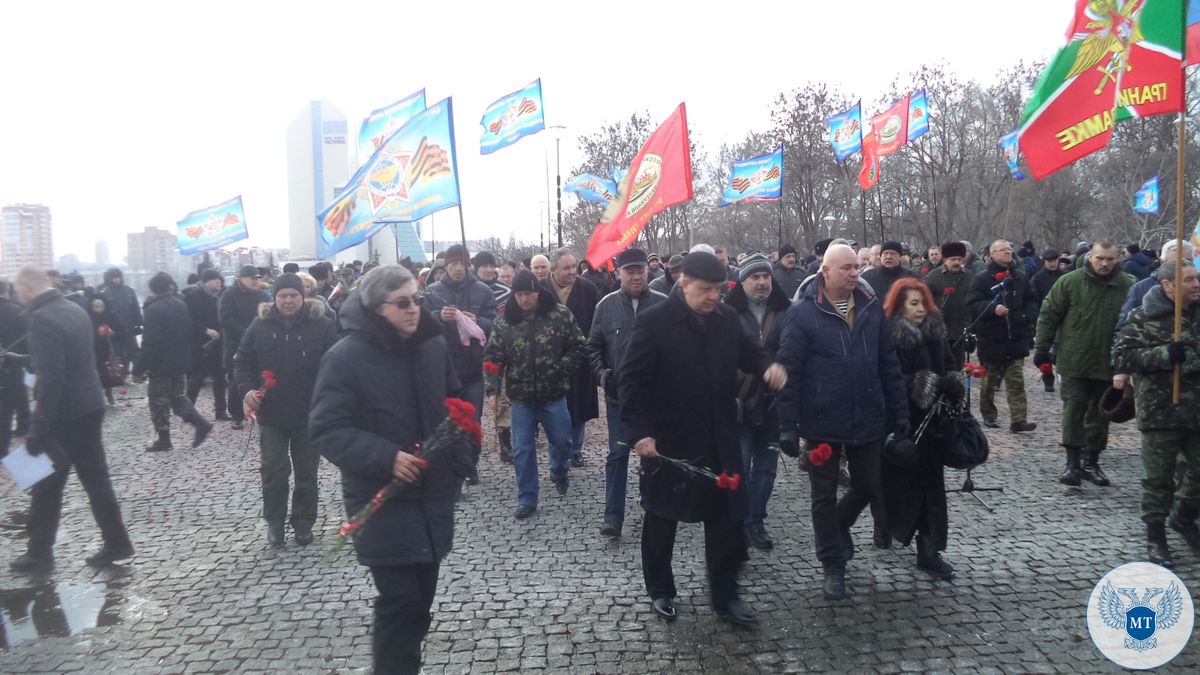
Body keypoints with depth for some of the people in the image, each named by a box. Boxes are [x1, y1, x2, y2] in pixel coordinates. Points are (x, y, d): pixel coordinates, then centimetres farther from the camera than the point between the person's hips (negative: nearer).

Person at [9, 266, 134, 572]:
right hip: (90, 407, 8)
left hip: (64, 415, -8)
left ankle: (39, 553, 19)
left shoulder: (43, 319, -19)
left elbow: (51, 378, -23)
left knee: (46, 486, 7)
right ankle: (117, 544, 17)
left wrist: (38, 429, -20)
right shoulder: (75, 309, 8)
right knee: (96, 480, 13)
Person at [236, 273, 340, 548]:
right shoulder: (261, 324, 2)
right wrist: (247, 389, -9)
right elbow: (243, 361, 7)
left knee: (306, 472, 10)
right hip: (271, 413, 2)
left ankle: (304, 523, 25)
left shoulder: (322, 324, -6)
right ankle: (274, 521, 24)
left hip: (309, 413, -1)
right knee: (273, 469, 6)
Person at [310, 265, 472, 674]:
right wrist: (386, 458, -27)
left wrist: (458, 464, 6)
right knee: (400, 601, -7)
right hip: (383, 502, -5)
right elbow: (327, 430, -16)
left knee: (421, 596, 15)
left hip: (433, 496, 6)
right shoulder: (345, 357, -14)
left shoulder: (433, 345, 3)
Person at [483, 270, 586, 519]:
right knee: (522, 449, 4)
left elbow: (578, 348, -3)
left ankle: (559, 472, 47)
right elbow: (493, 358, -3)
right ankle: (527, 500, 18)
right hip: (521, 398, 0)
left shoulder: (560, 314, -8)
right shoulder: (504, 321, -5)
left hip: (554, 395, 0)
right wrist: (492, 390, -13)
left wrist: (559, 368, -15)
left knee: (562, 441, 15)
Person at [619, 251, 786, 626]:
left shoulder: (727, 317, 1)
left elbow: (747, 352, 17)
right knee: (662, 521, 13)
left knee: (727, 519, 10)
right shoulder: (654, 322, -14)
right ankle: (660, 591, 33)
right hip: (667, 443, -4)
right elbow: (630, 380, -14)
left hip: (719, 441, 4)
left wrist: (768, 365, -6)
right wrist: (639, 432, -21)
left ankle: (725, 595, 26)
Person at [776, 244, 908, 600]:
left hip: (868, 420, 4)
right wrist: (788, 426, -14)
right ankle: (834, 567, 24)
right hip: (823, 423, -3)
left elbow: (888, 364, 8)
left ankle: (838, 526, 44)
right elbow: (789, 371, -11)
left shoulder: (872, 308, 3)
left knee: (868, 487, 15)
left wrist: (900, 411, 6)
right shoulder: (803, 313, -10)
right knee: (824, 496, 9)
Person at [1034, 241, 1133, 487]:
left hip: (1108, 364, 2)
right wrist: (1041, 347, -1)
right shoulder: (1069, 282, -4)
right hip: (1074, 361, -2)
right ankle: (1073, 462, 2)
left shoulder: (1128, 286, -2)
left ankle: (1091, 461, 23)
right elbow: (1049, 315, 1)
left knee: (1100, 413, 11)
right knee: (1073, 409, -3)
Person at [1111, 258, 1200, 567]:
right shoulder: (1143, 318, -9)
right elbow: (1120, 358, -15)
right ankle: (1155, 536, 17)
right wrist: (1165, 355, -23)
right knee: (1159, 477, 3)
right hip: (1160, 411, -5)